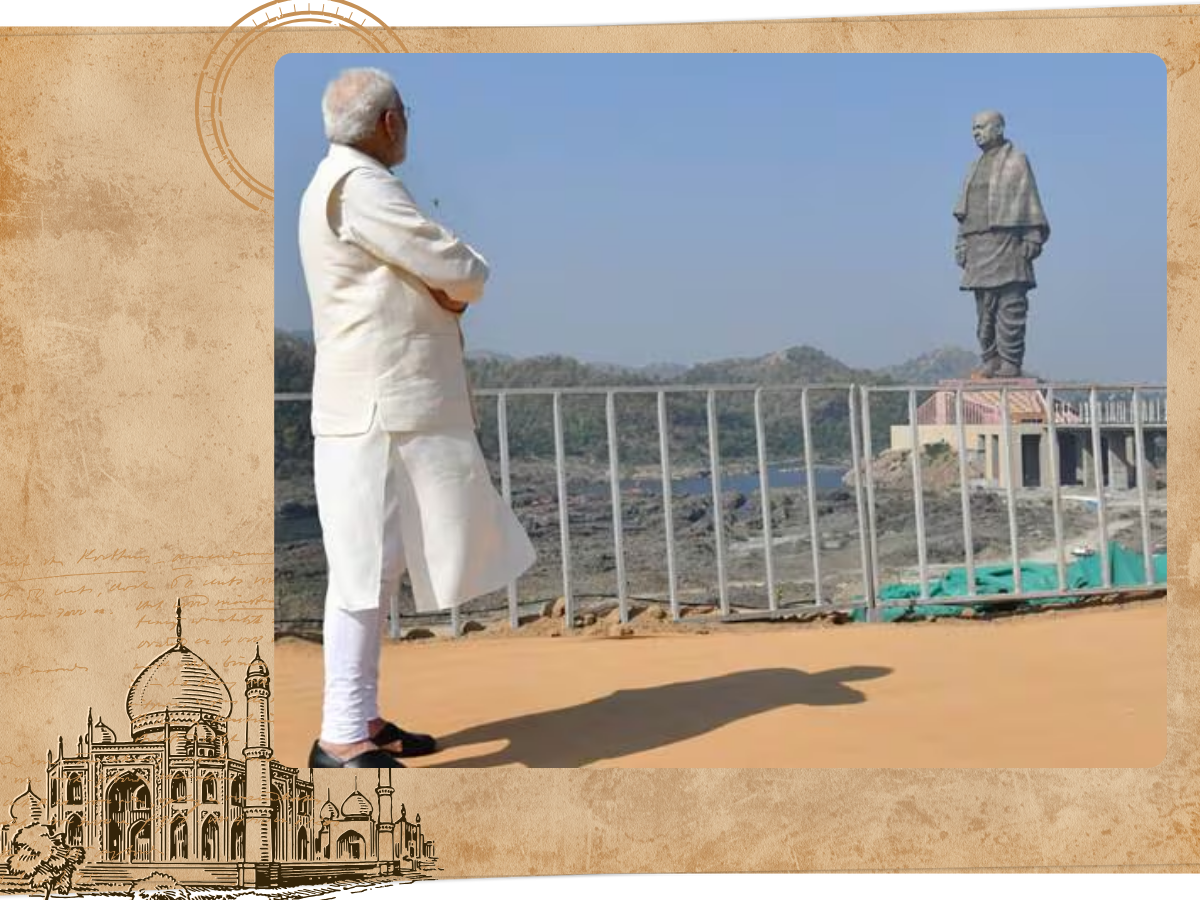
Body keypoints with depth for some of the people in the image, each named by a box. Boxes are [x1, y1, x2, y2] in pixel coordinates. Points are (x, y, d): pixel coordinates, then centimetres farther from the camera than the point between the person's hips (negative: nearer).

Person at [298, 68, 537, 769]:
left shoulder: (344, 183, 21)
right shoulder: (359, 185, -13)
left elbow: (417, 279, 24)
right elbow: (456, 270, -16)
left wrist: (452, 286, 3)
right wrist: (475, 273, 6)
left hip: (395, 405, 10)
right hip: (377, 409, -10)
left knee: (382, 566, 13)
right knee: (366, 567, -8)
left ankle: (361, 718, 20)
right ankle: (342, 738, -4)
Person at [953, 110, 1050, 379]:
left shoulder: (1016, 160, 3)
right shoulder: (975, 167, 22)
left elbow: (1028, 201, -3)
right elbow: (964, 211, 21)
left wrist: (1032, 238, -11)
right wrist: (961, 244, 13)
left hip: (1006, 241, -7)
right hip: (978, 244, 7)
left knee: (1011, 306, -9)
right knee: (985, 309, 5)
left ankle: (1011, 362, -9)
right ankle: (990, 361, 9)